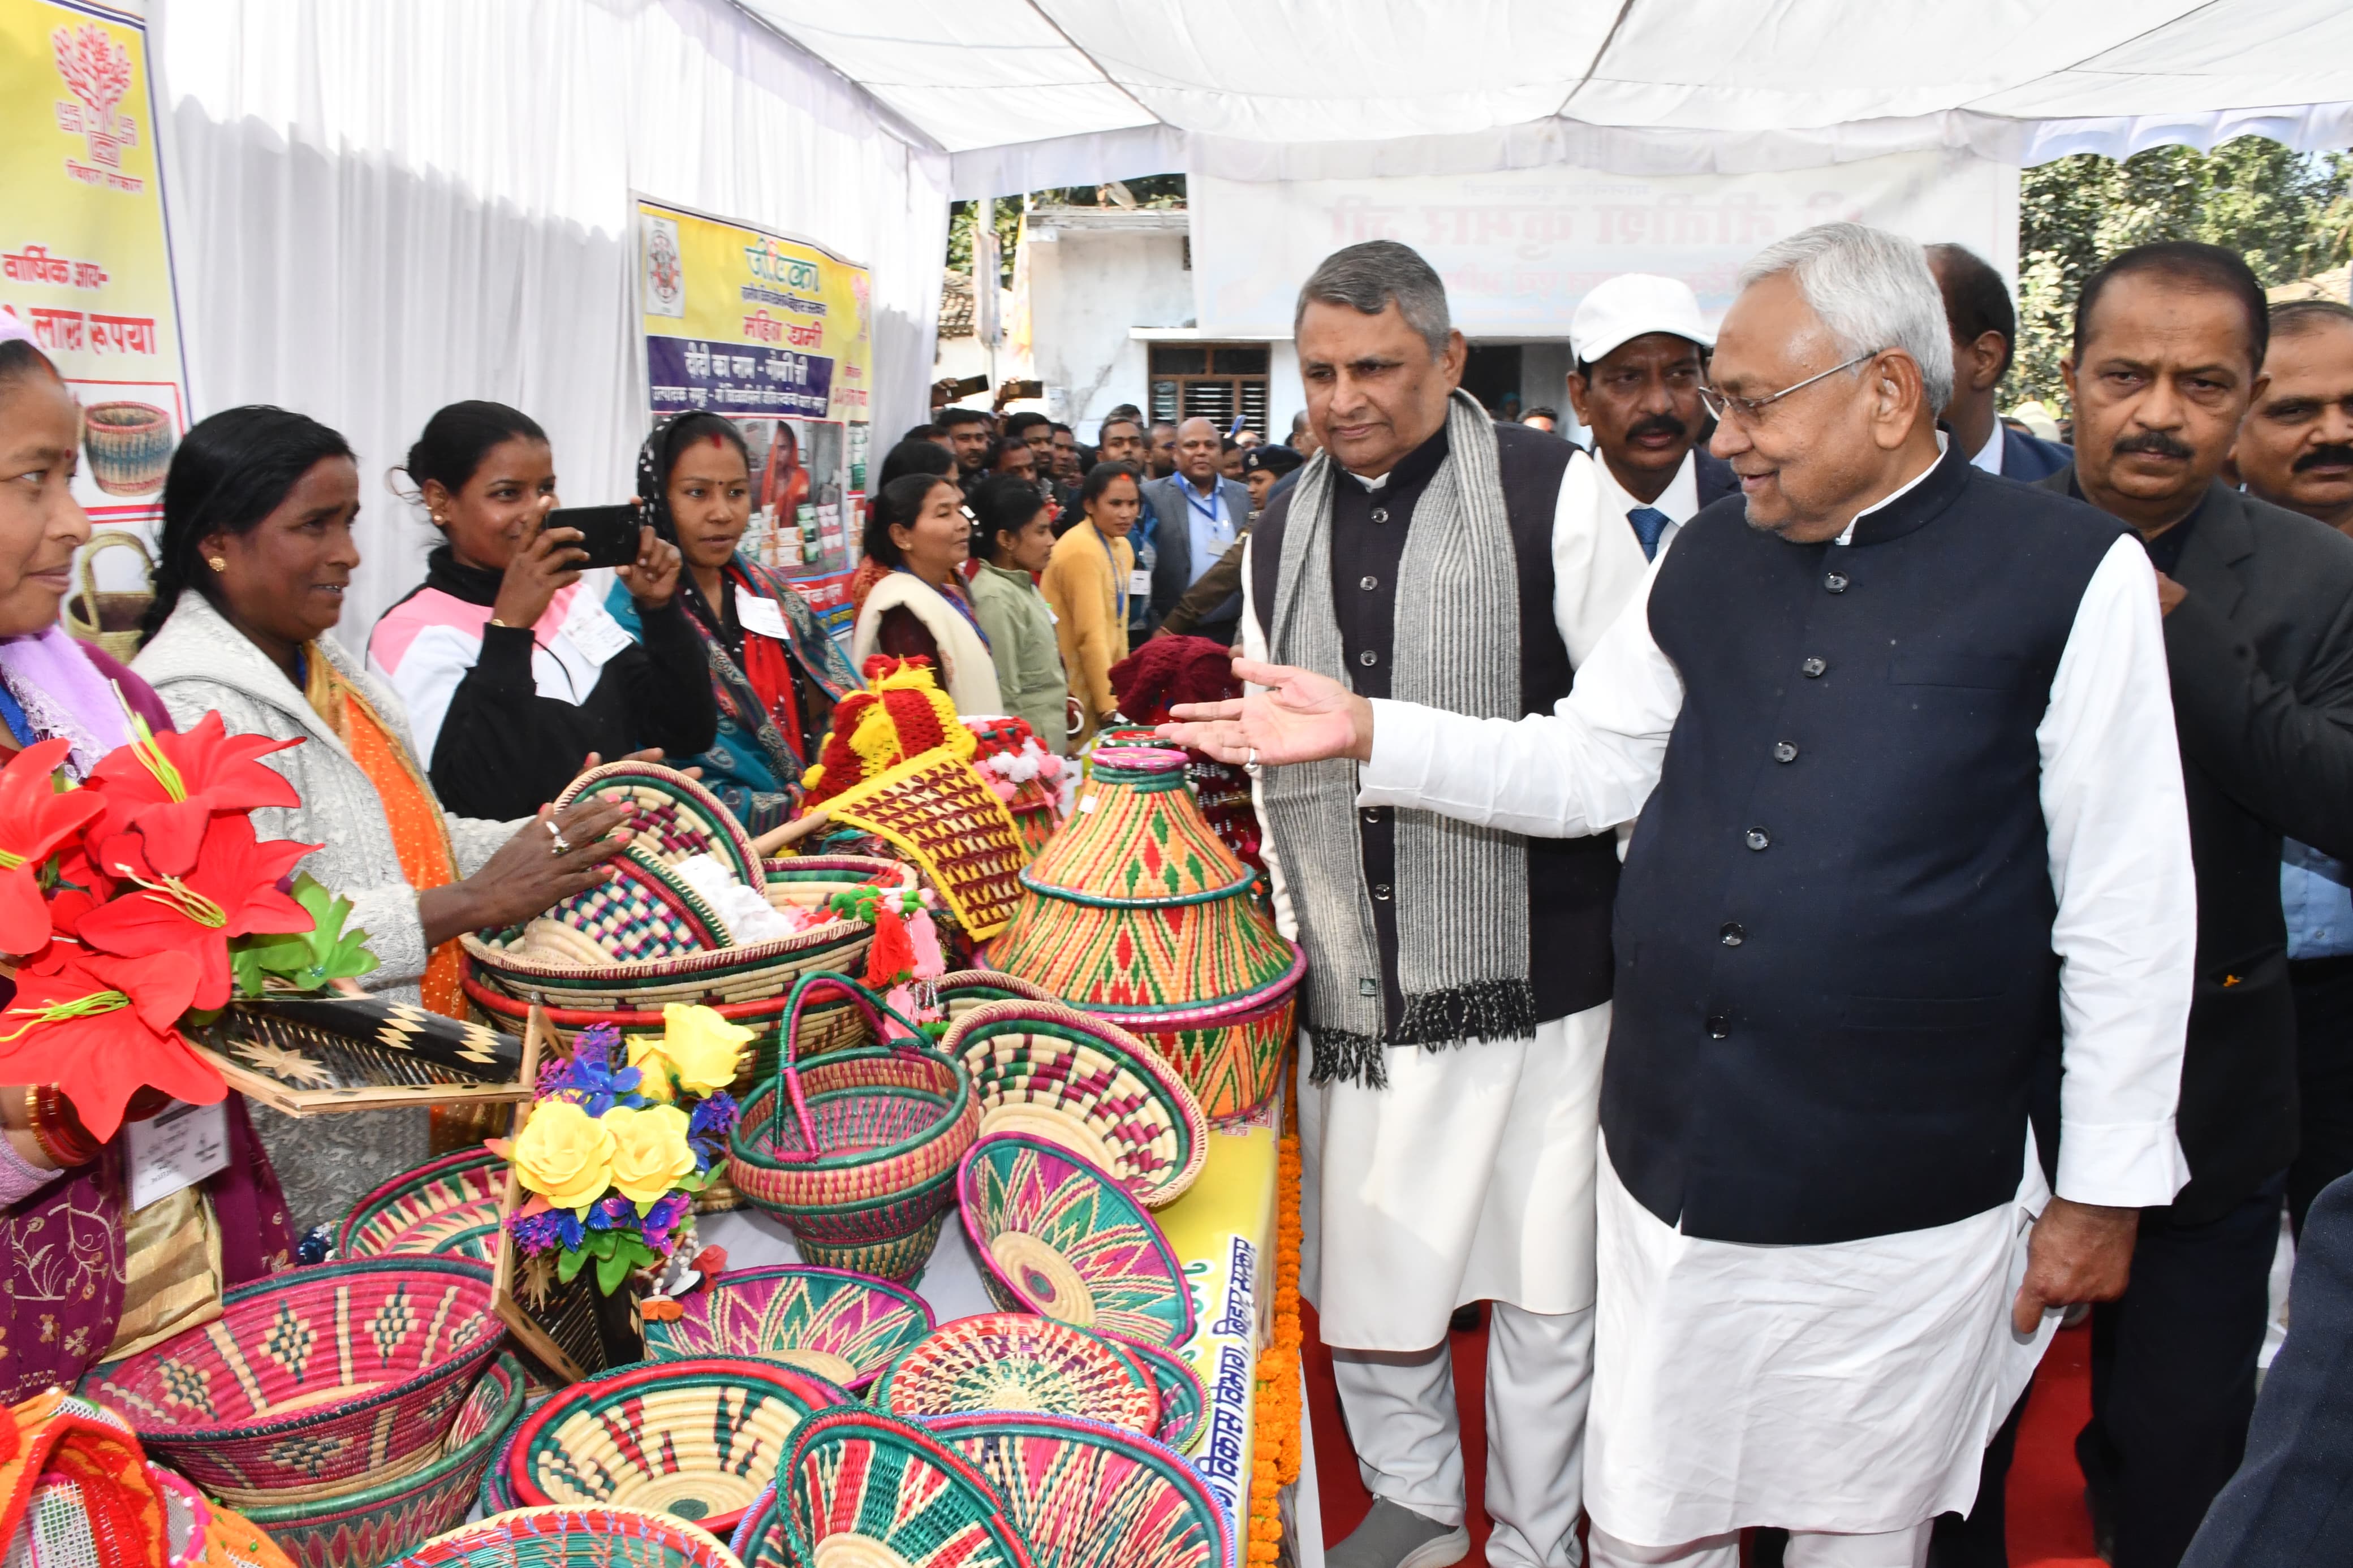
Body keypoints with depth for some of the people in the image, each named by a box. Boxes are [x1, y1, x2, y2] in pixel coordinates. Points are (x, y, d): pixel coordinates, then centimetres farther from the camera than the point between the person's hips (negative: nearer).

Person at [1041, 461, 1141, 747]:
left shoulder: (1122, 547, 11)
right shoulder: (1081, 549, -17)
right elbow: (1091, 635, -21)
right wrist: (1110, 705, -21)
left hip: (1102, 687, 8)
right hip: (1071, 694, -8)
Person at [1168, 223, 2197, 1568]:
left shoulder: (2071, 574, -9)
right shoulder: (1708, 561, 5)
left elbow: (2129, 905, -7)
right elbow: (1583, 767, 10)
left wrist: (2108, 1186, -3)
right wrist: (1367, 734, 0)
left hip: (1899, 1207, -3)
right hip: (1672, 1165, 4)